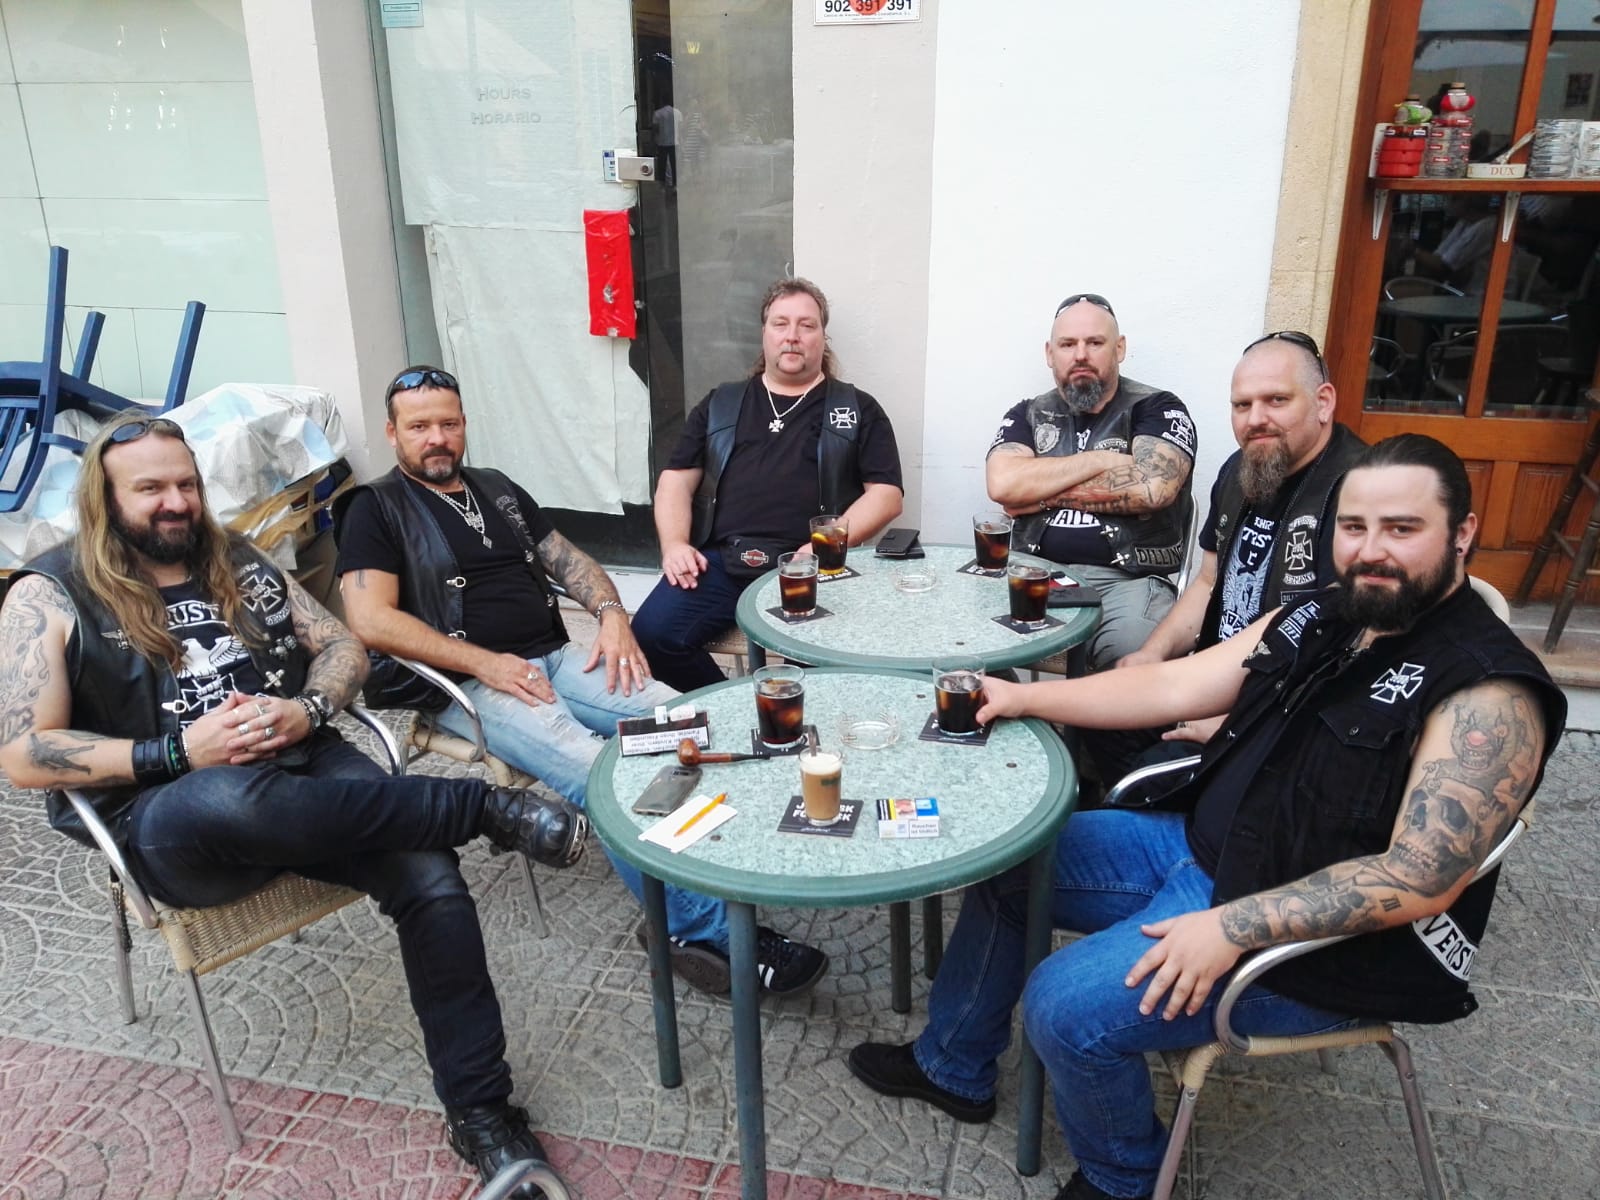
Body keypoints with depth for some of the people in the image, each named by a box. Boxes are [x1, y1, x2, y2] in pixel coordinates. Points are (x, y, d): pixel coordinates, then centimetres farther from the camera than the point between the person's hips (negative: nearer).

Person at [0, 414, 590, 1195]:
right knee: (230, 797, -42)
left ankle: (480, 1113, -11)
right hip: (166, 823, -3)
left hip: (303, 768, 4)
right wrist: (177, 753, -16)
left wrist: (305, 711, -9)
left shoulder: (237, 560, 14)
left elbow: (343, 646, 14)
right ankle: (487, 806, -24)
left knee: (430, 878, -23)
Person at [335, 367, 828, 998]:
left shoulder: (499, 490, 22)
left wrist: (612, 613, -1)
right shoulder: (376, 509, 4)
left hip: (556, 657, 6)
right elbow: (371, 620, -9)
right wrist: (483, 663, -16)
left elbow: (568, 560, 21)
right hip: (464, 685, -6)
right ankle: (710, 931, -27)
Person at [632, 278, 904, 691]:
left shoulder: (858, 409, 15)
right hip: (719, 561, 3)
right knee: (652, 633, -23)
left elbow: (886, 494, 6)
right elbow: (677, 480, 18)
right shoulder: (720, 405, 22)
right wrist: (674, 543, -2)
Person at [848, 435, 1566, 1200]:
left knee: (1065, 1007, -21)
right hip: (1199, 847, 9)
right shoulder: (1316, 618, 2)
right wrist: (1021, 697, -2)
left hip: (1319, 944, -8)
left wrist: (1233, 927, -29)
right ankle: (953, 1067, 29)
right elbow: (1176, 686, 4)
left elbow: (1420, 880, -26)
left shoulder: (1486, 695, -21)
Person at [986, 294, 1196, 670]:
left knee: (1132, 648, -34)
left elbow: (1152, 488, -13)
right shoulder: (1028, 415, 15)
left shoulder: (1158, 409, 6)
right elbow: (1002, 484, -5)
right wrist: (1102, 460, -5)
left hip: (1128, 579, -2)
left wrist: (1042, 491, -4)